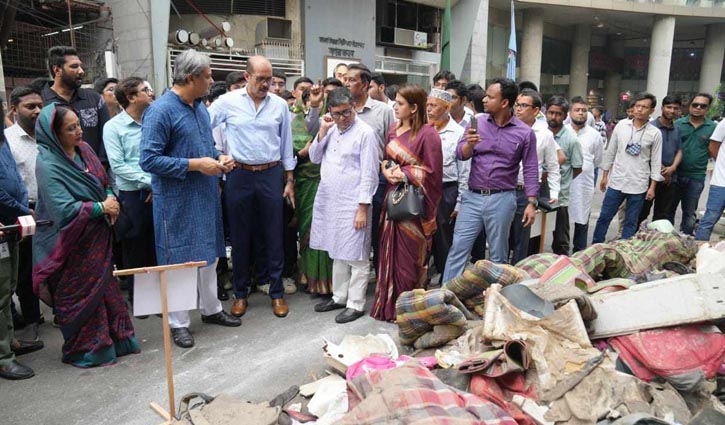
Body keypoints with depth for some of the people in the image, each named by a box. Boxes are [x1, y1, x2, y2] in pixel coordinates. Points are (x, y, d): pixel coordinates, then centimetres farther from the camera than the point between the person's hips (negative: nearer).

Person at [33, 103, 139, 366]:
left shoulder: (83, 148, 2)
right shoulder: (48, 165, -20)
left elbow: (103, 180, 15)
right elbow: (64, 209, -26)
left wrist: (110, 200, -4)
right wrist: (101, 207, -18)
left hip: (97, 236, 7)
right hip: (73, 243, -7)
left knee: (104, 287, 16)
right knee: (80, 295, 6)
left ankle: (113, 339, 31)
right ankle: (85, 350, 23)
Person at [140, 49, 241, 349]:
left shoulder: (200, 107, 9)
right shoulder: (161, 110, -16)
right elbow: (148, 160, -21)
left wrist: (219, 158, 1)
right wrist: (196, 165, -22)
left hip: (206, 197, 8)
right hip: (177, 201, -8)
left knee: (209, 255, 17)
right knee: (179, 260, 4)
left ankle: (211, 309, 34)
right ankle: (178, 323, 19)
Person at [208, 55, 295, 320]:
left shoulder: (280, 105, 4)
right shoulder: (228, 102, -2)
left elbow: (286, 145, 9)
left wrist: (289, 181, 8)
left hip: (271, 174, 1)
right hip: (239, 176, 0)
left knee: (274, 235, 5)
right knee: (240, 236, 8)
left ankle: (277, 292, 18)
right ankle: (240, 293, 23)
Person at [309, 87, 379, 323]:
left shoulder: (365, 132, -10)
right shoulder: (331, 130, 11)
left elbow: (369, 173, -13)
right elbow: (314, 158, 11)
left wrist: (363, 208, -16)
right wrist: (322, 130, -1)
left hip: (353, 204, -7)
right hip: (329, 201, 7)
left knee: (356, 256, 1)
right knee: (338, 253, 16)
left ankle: (356, 304, 12)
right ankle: (339, 297, 29)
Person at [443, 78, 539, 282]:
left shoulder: (525, 132, -3)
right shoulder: (477, 122, 3)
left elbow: (530, 170, 0)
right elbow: (460, 154, -1)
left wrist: (532, 203, -6)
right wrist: (469, 144, -23)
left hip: (502, 199, -2)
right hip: (473, 197, 2)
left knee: (498, 254, 10)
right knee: (458, 247, 2)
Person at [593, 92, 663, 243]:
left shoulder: (655, 133, -3)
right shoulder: (621, 125, 1)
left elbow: (656, 162, -1)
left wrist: (652, 187, -4)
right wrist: (605, 176, 7)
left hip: (638, 186, -1)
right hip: (616, 182, 2)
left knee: (631, 223, 7)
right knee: (604, 218, 7)